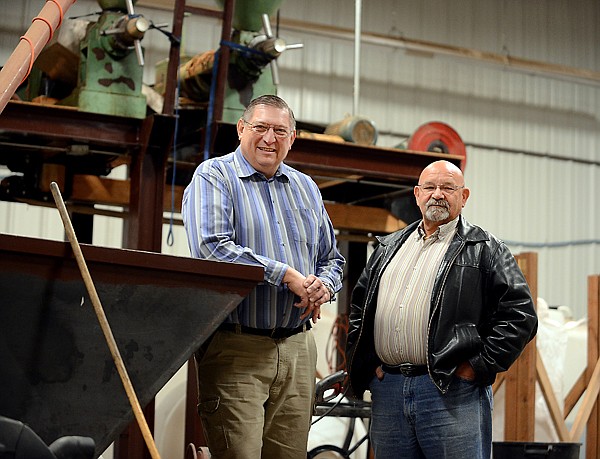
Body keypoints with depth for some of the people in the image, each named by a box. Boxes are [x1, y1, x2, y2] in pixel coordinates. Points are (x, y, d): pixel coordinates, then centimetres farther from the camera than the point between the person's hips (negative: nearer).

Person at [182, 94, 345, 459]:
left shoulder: (306, 188, 19)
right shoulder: (213, 176, 1)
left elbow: (332, 258, 25)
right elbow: (211, 248, -16)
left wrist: (323, 286, 0)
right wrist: (286, 274, -15)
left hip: (298, 347, 6)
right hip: (235, 346, -5)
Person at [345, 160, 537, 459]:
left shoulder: (484, 249, 4)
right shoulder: (387, 247, 20)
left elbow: (520, 314, -4)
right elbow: (358, 307, 26)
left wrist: (478, 367, -9)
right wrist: (363, 363, 13)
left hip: (452, 392, -5)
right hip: (387, 391, 5)